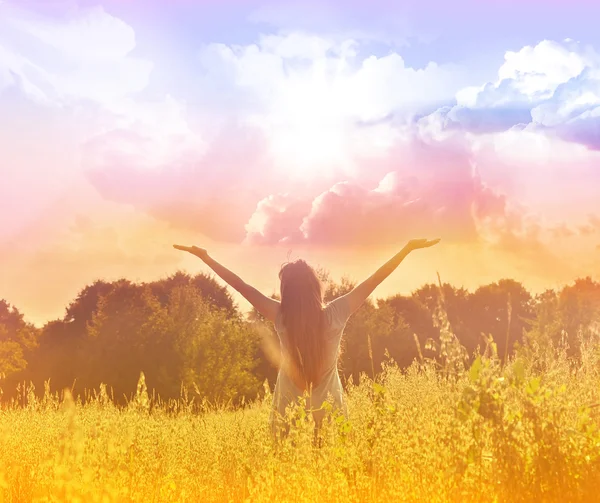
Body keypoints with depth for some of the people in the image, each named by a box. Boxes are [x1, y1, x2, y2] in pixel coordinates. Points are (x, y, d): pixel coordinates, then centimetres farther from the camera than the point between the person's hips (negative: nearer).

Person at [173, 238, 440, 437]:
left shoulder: (281, 317, -18)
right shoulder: (335, 314, -17)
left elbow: (242, 286, -10)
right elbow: (373, 280, -12)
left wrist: (205, 258, -2)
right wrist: (408, 248, -6)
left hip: (289, 411, 0)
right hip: (328, 409, 0)